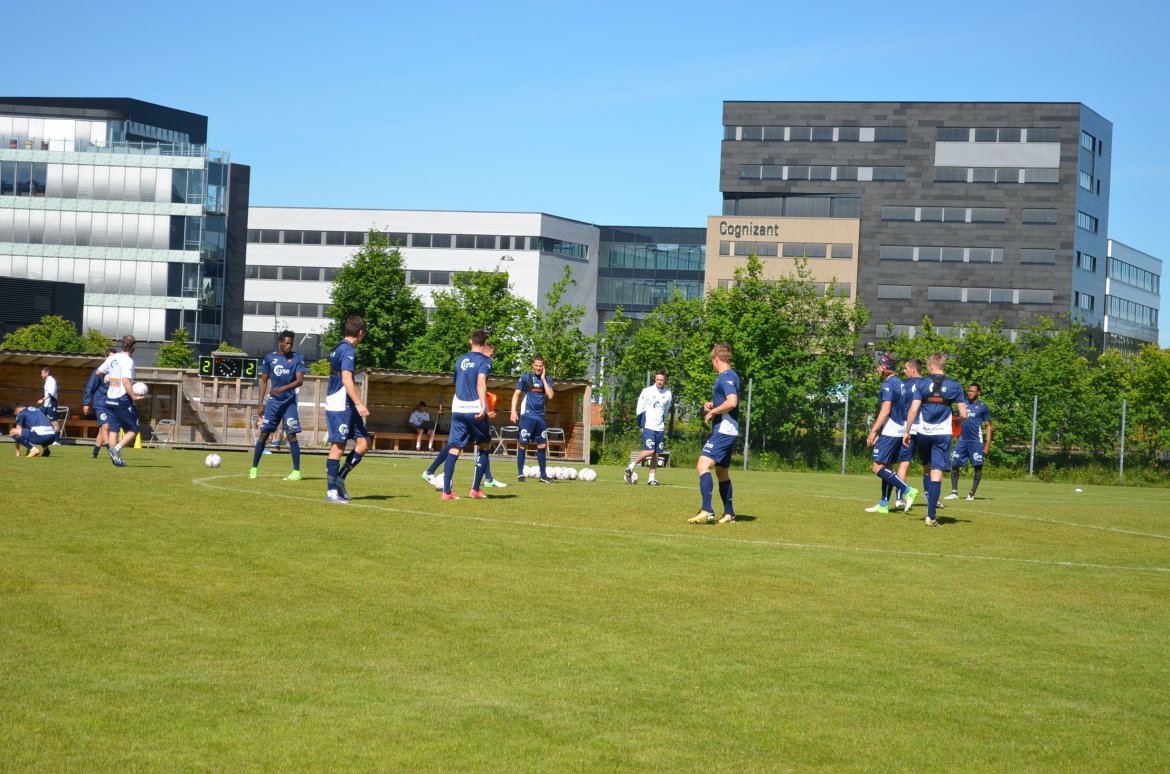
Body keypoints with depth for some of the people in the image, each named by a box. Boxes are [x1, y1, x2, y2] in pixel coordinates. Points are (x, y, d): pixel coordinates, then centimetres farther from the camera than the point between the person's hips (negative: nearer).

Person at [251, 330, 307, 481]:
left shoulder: (297, 358, -1)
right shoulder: (269, 358, 4)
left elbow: (300, 381, -10)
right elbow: (264, 381, 10)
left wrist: (283, 388, -25)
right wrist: (261, 404, 5)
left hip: (289, 402, -2)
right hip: (272, 401, 2)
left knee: (291, 435, -8)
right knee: (263, 433, 2)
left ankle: (297, 471, -5)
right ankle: (254, 468, 11)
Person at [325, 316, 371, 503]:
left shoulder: (338, 348, 17)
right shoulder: (348, 351, -13)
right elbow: (346, 379, -22)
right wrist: (359, 404, -26)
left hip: (347, 407, 10)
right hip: (340, 407, -10)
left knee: (363, 442, 6)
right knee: (338, 447, -7)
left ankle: (340, 478, 8)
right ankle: (331, 491, -4)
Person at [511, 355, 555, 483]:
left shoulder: (547, 379, 8)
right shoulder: (525, 377, -1)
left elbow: (550, 396, -4)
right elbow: (516, 394, -1)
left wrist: (543, 378, -6)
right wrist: (513, 411, -11)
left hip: (540, 416, 4)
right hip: (527, 415, -4)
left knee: (542, 445, 5)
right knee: (523, 444, -4)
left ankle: (543, 475, 12)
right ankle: (520, 474, 3)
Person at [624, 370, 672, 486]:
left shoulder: (668, 394, 8)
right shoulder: (647, 391, -4)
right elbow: (639, 409, 0)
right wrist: (641, 425, -3)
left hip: (660, 428, 5)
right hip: (648, 427, -5)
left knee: (656, 454, 3)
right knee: (649, 451, -17)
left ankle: (651, 478, 10)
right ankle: (630, 467, -3)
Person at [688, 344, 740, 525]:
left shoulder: (727, 377, -14)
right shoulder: (726, 377, 18)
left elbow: (732, 402, -28)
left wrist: (712, 412, -15)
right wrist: (710, 406, 12)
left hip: (724, 430, -11)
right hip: (725, 431, 11)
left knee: (703, 466, -21)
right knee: (721, 472, 19)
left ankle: (706, 511, -30)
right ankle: (729, 514, 26)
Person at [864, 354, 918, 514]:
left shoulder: (888, 384, -12)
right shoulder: (900, 383, 16)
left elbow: (885, 411, -18)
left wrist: (873, 431, -16)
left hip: (889, 432, -10)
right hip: (900, 430, 10)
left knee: (878, 468, -10)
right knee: (887, 467, 12)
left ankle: (907, 490, -18)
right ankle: (883, 504, 12)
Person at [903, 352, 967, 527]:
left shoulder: (921, 384, -2)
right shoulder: (955, 386, 2)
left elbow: (913, 410, -9)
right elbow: (963, 415, 1)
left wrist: (907, 432, -1)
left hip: (924, 433, 0)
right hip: (943, 434, 0)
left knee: (927, 467, 24)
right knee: (937, 473, -4)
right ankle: (931, 515, -10)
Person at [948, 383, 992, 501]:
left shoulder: (983, 407, 2)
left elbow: (988, 426, 2)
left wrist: (988, 443, -6)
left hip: (976, 441, -4)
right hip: (962, 440, 4)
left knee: (978, 467, -2)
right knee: (954, 465, -2)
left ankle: (972, 493, 6)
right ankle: (954, 492, 3)